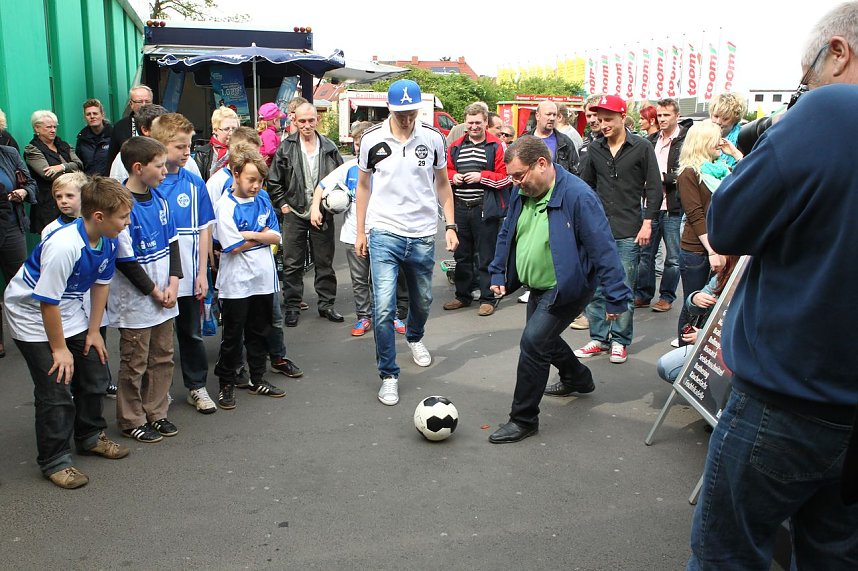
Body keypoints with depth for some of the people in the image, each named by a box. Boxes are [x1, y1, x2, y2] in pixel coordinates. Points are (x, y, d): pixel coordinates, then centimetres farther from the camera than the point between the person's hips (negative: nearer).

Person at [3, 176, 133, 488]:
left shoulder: (108, 241, -11)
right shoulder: (63, 246, -35)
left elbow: (101, 283, 3)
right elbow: (47, 302, -27)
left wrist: (93, 331, 5)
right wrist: (59, 348, -18)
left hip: (70, 313, 8)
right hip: (32, 315, -8)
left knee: (95, 374, 13)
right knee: (56, 389, -6)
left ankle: (90, 436, 35)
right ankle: (55, 461, 11)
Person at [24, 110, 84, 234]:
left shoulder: (63, 145, 19)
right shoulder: (32, 150, 2)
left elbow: (79, 165, 4)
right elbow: (48, 174, -12)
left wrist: (62, 167, -13)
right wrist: (70, 169, -4)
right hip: (49, 204, -5)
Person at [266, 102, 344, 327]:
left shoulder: (329, 147, 3)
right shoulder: (286, 147, -1)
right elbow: (274, 181, 4)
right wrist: (282, 204, -1)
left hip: (323, 214, 1)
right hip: (294, 214, -1)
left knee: (325, 262, 9)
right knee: (292, 264, 4)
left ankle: (326, 304, 21)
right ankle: (292, 306, 15)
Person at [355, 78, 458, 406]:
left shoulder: (433, 138, -1)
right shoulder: (372, 139, -4)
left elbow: (442, 184, 10)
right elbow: (363, 186, 7)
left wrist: (450, 225, 4)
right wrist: (360, 232, 7)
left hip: (423, 235, 2)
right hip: (384, 233, -2)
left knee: (422, 300, 18)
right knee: (383, 308, -11)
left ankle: (414, 337, 51)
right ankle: (389, 375, 3)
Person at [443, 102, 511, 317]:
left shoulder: (496, 146, -4)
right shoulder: (456, 146, 11)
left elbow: (506, 177, -8)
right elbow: (446, 171, 18)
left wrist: (481, 176, -15)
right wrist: (453, 176, -3)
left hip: (485, 210, -5)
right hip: (460, 208, 5)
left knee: (486, 257, 2)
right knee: (461, 255, 14)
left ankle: (488, 298, 11)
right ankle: (462, 296, 27)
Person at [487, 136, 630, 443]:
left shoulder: (577, 196, -25)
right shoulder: (522, 193, -1)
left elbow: (603, 248, -23)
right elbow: (507, 235, 14)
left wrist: (615, 297, -21)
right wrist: (499, 274, 11)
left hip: (568, 288, -9)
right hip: (539, 287, 9)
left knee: (533, 342, -17)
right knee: (544, 339, 23)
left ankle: (523, 419, -2)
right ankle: (578, 379, 52)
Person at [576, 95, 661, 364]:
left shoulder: (642, 147, -1)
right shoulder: (595, 148, 8)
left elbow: (654, 188, 0)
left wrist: (647, 222, -6)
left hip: (628, 232, -3)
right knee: (595, 288, 6)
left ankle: (620, 341, 15)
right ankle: (599, 338, 17)